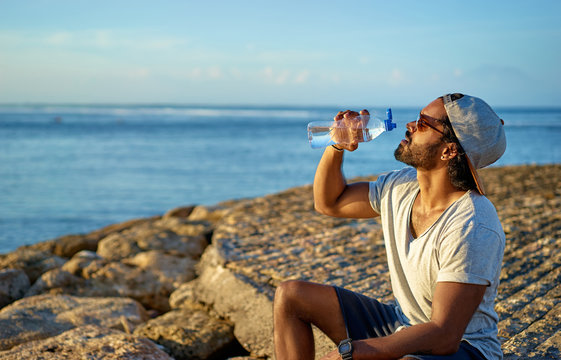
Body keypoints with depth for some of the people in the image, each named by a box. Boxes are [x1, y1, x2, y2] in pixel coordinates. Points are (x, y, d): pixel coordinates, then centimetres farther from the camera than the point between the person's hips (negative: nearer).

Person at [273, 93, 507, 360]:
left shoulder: (473, 228, -26)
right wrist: (336, 147, -4)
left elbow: (444, 337, -30)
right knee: (290, 296, 1)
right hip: (402, 324, 9)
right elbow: (329, 202, 15)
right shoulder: (401, 187, -1)